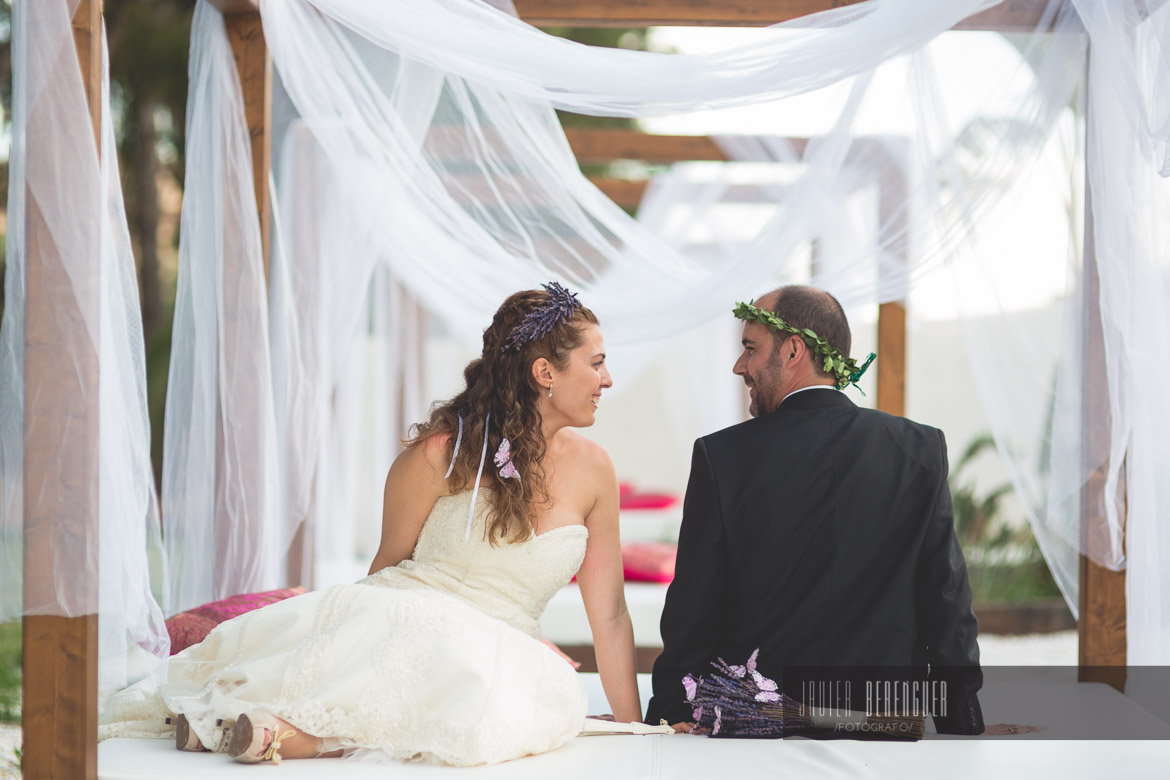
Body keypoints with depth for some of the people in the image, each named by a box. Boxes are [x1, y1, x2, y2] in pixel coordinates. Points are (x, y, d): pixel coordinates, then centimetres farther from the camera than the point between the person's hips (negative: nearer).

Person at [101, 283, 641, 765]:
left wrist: (634, 729, 8)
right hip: (400, 623, -3)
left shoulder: (591, 469, 5)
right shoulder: (444, 451, -6)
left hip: (500, 655, 4)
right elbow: (390, 564, 5)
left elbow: (609, 614, 9)